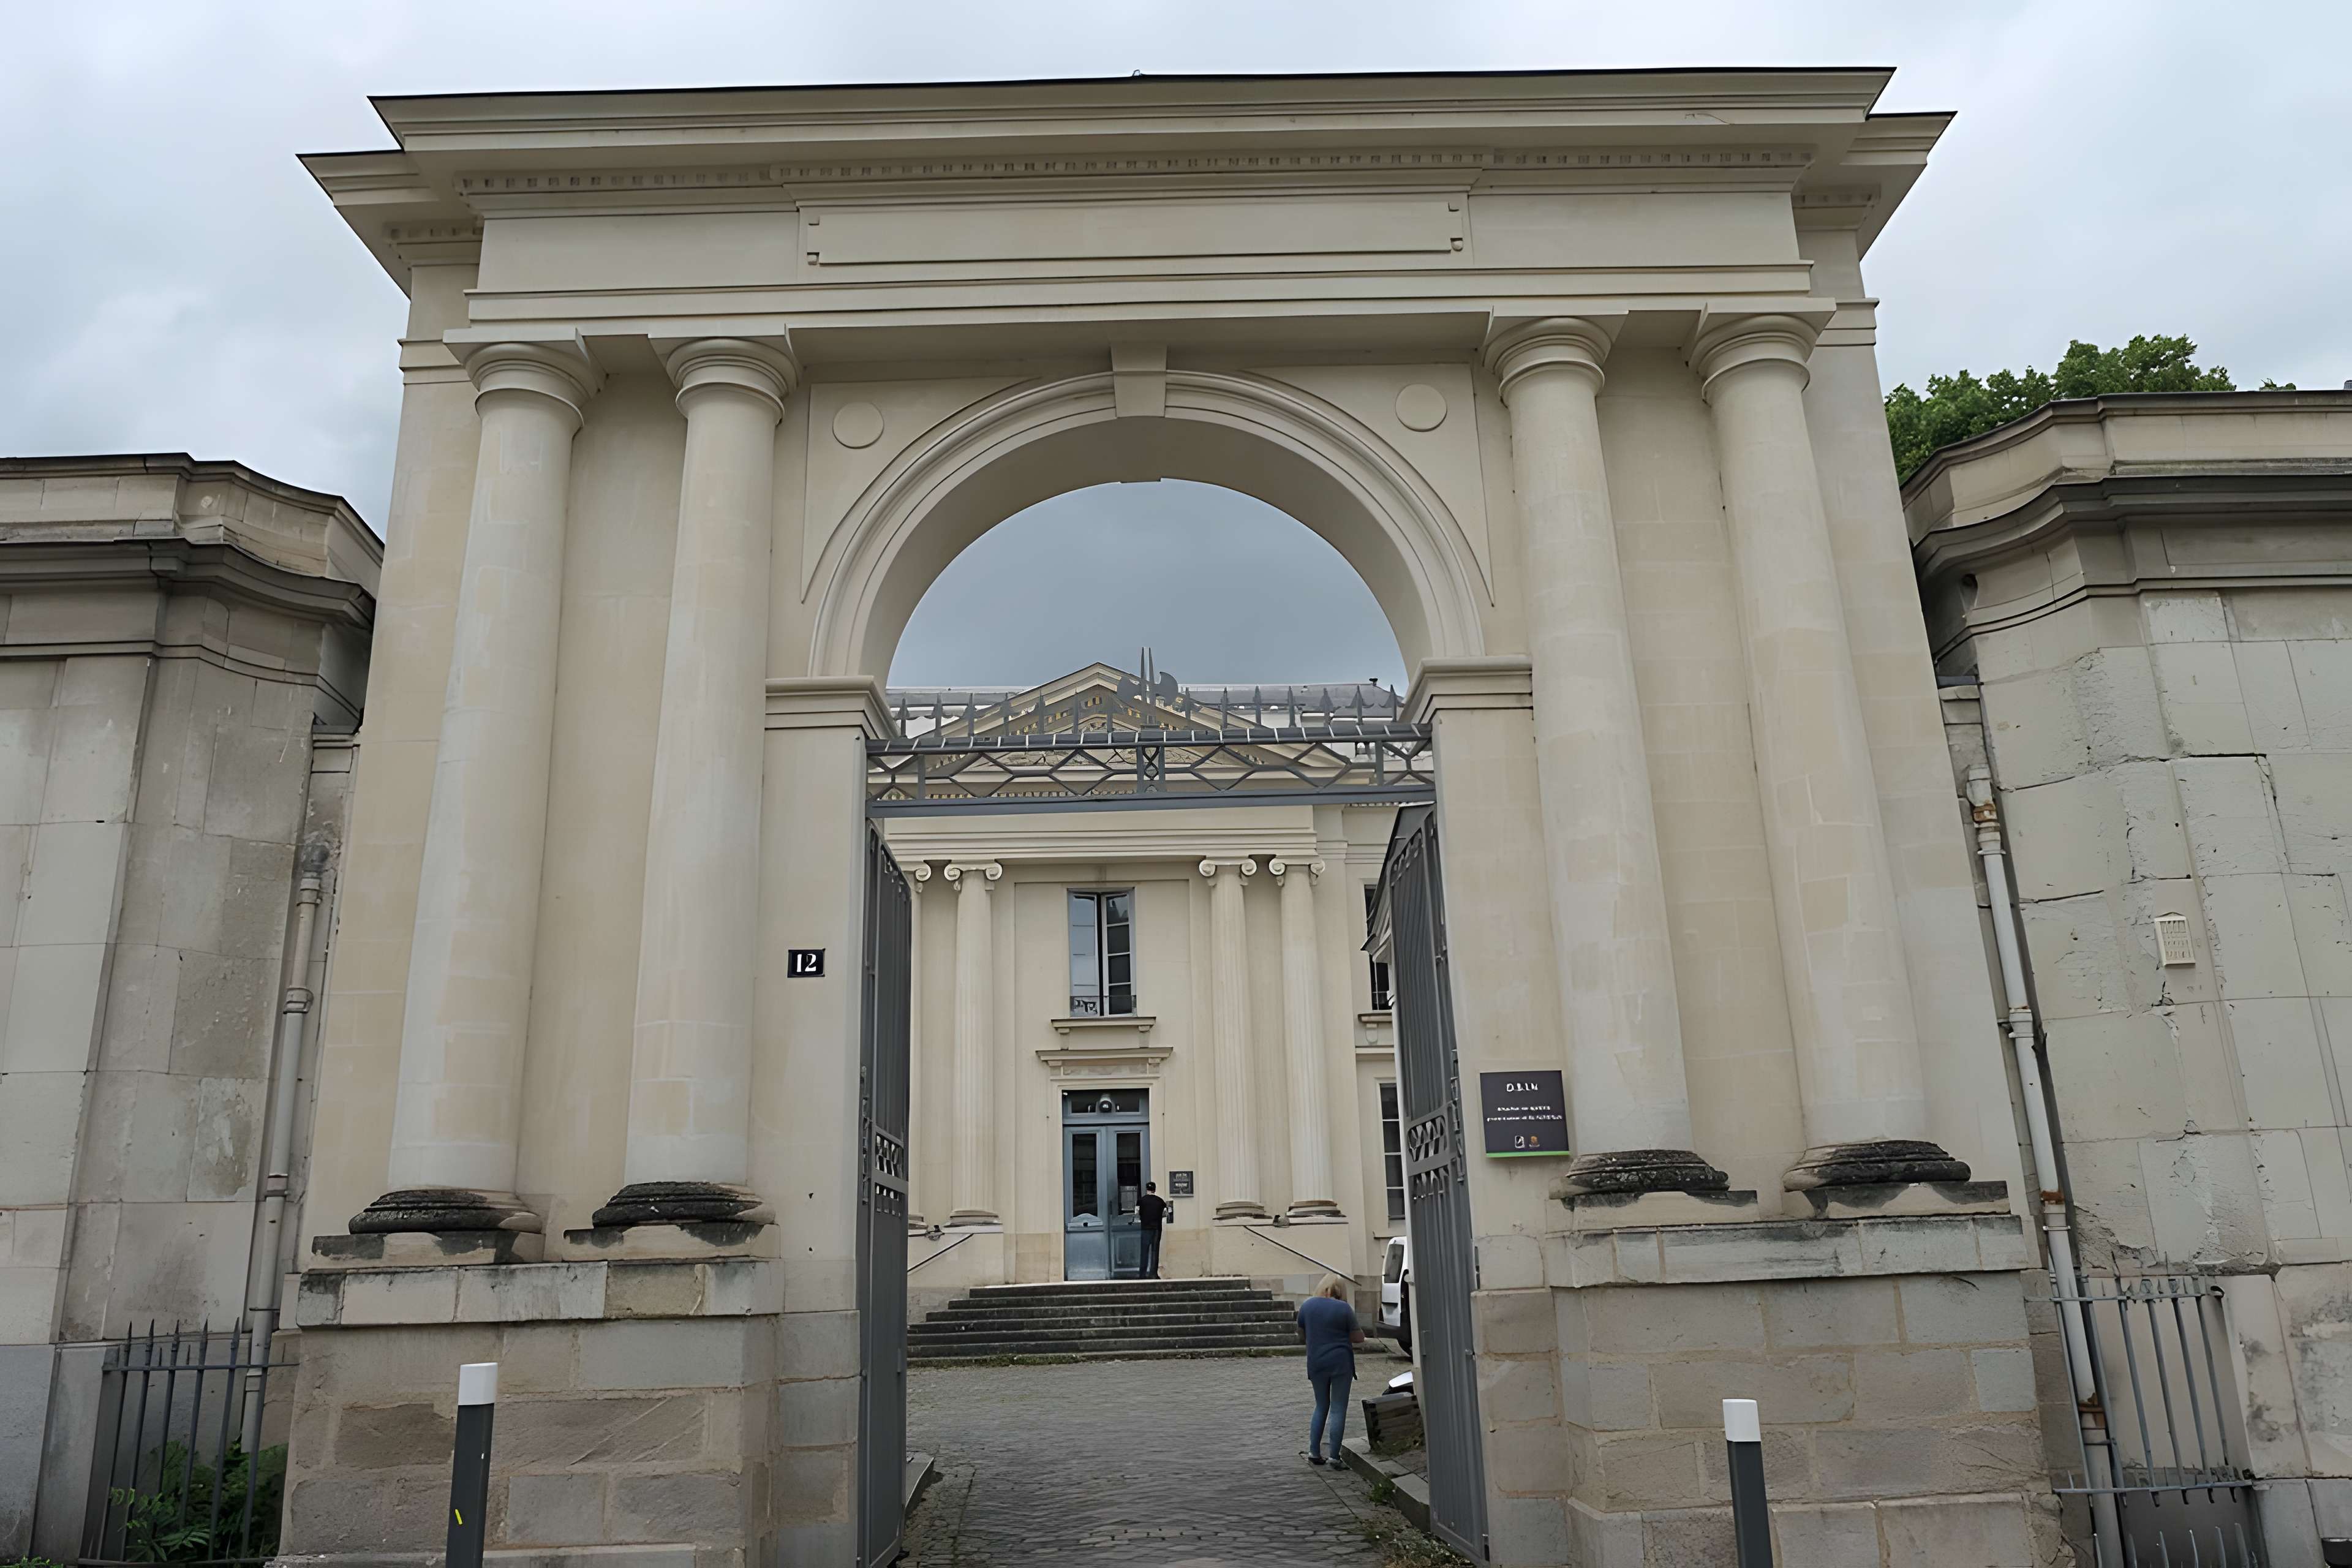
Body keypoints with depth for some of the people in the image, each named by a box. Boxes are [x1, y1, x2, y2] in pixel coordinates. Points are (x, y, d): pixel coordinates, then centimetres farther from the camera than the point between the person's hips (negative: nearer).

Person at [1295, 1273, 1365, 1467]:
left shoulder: (1307, 1305, 1)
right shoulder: (1344, 1309, -10)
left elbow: (1302, 1335, 11)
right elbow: (1358, 1338, -4)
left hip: (1316, 1364, 4)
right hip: (1341, 1363, -4)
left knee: (1321, 1407, 18)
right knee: (1338, 1409, 4)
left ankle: (1314, 1452, 15)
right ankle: (1334, 1457, 5)